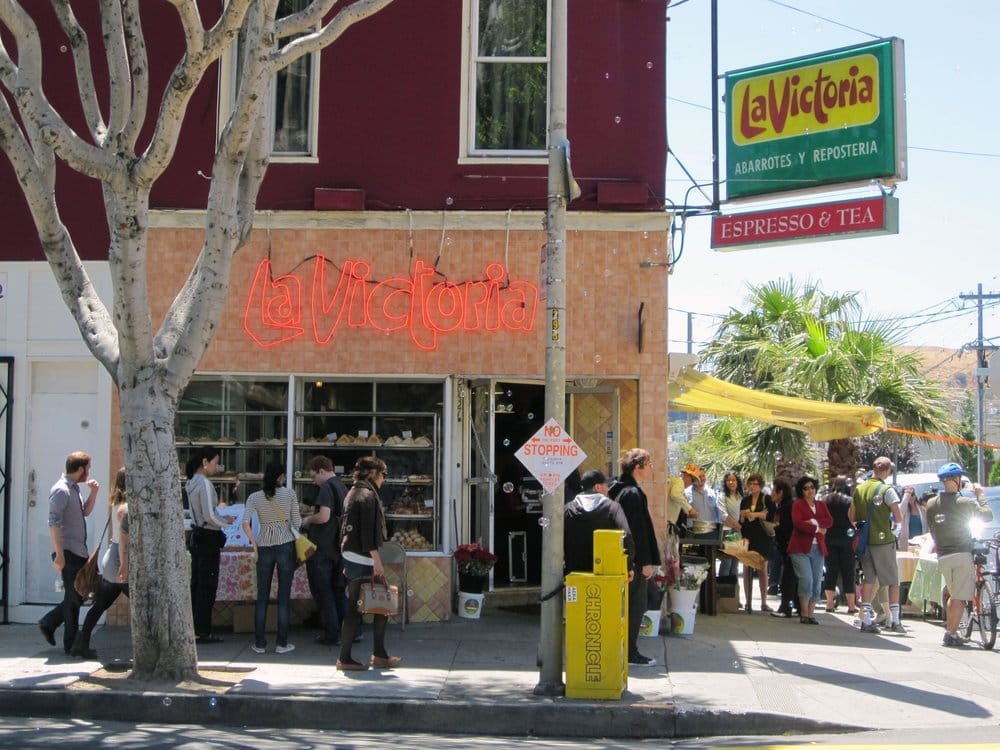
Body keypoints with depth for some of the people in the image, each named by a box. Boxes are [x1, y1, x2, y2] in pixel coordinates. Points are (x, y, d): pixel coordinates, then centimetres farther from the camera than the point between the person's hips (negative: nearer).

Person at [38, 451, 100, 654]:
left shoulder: (74, 489, 15)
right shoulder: (61, 490, -14)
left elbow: (85, 512, 29)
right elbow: (54, 523, -21)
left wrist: (94, 493, 12)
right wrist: (59, 554, -25)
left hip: (79, 552, 9)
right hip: (68, 553, -9)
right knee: (73, 597, -3)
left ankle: (49, 623, 23)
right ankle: (71, 645, 5)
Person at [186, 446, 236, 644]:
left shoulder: (192, 483, 10)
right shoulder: (205, 484, -18)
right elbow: (209, 516, -21)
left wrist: (221, 518, 13)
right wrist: (226, 521, -5)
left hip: (197, 536, 9)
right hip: (208, 538, -9)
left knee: (197, 583, 12)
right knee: (208, 586, -2)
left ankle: (194, 629, 17)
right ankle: (203, 632, 1)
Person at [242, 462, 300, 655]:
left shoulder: (254, 497, 1)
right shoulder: (289, 494, -3)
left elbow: (245, 523, -9)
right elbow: (297, 522, -1)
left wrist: (254, 544, 1)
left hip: (264, 547, 2)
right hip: (285, 545, -2)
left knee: (262, 596, 9)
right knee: (284, 596, 3)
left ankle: (259, 643, 11)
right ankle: (282, 643, 5)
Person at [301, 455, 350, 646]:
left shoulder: (327, 487, -15)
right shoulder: (342, 487, 12)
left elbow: (324, 517, -26)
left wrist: (308, 520, -7)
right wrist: (312, 520, 20)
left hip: (322, 549, -8)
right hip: (338, 548, 8)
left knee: (323, 592, 1)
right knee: (339, 590, 16)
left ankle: (332, 635, 4)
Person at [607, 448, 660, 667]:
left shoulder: (619, 490, 13)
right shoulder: (633, 493, -17)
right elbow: (639, 530, -20)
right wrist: (646, 562, -18)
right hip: (633, 559, -10)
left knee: (629, 605, 14)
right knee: (636, 604, -2)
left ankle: (627, 650, 20)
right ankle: (630, 653, 2)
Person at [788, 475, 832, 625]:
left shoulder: (821, 505, 17)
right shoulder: (797, 505, 2)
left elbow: (829, 521, 1)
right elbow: (798, 523, -13)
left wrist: (814, 522, -13)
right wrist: (817, 529, -9)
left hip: (818, 548, 5)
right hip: (800, 548, -5)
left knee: (817, 582, 2)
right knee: (806, 579, -14)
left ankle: (810, 614, 8)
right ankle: (804, 614, -5)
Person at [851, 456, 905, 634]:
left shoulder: (859, 489, 7)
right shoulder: (887, 490, -10)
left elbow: (852, 518, 11)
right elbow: (899, 518, -12)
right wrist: (891, 520, 8)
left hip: (864, 540, 5)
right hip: (883, 540, -5)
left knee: (868, 580, 8)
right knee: (893, 581, 6)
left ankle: (866, 620, 4)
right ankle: (894, 620, 6)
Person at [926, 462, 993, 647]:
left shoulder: (931, 504, 4)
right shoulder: (965, 503, -11)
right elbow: (988, 515, -3)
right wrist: (980, 495, 9)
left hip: (942, 556, 6)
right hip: (962, 554, -5)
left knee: (954, 595, 19)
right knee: (959, 598, -1)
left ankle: (950, 630, 21)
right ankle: (951, 634, -3)